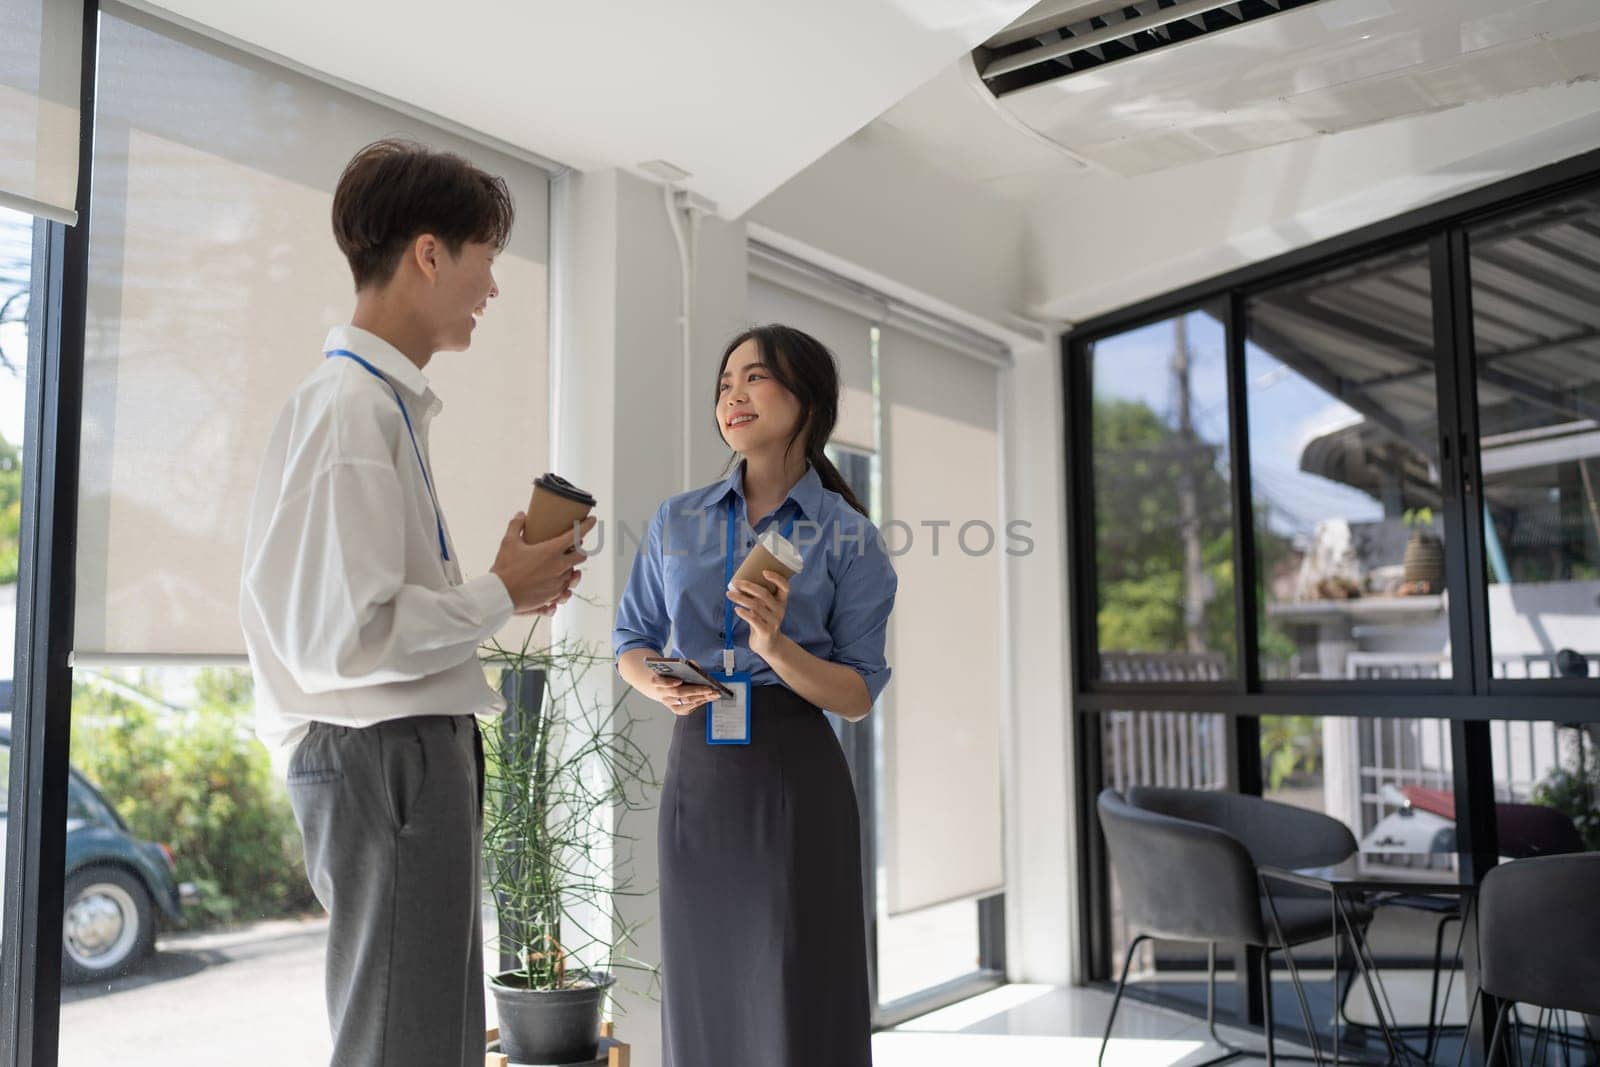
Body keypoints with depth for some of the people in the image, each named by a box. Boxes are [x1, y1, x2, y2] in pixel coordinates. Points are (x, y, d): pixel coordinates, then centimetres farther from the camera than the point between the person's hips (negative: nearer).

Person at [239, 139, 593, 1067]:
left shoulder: (385, 401, 13)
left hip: (415, 754, 10)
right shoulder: (351, 407, -16)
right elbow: (343, 635, -23)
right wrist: (502, 597, -12)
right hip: (386, 757, -10)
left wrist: (506, 585, 5)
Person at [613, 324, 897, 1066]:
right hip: (697, 771, 3)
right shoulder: (676, 522, 8)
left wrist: (776, 646, -22)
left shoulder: (848, 537, -3)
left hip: (795, 774, -3)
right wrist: (659, 686, -10)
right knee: (704, 998, 11)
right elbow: (632, 642, 13)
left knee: (799, 1001, 2)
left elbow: (858, 697, -4)